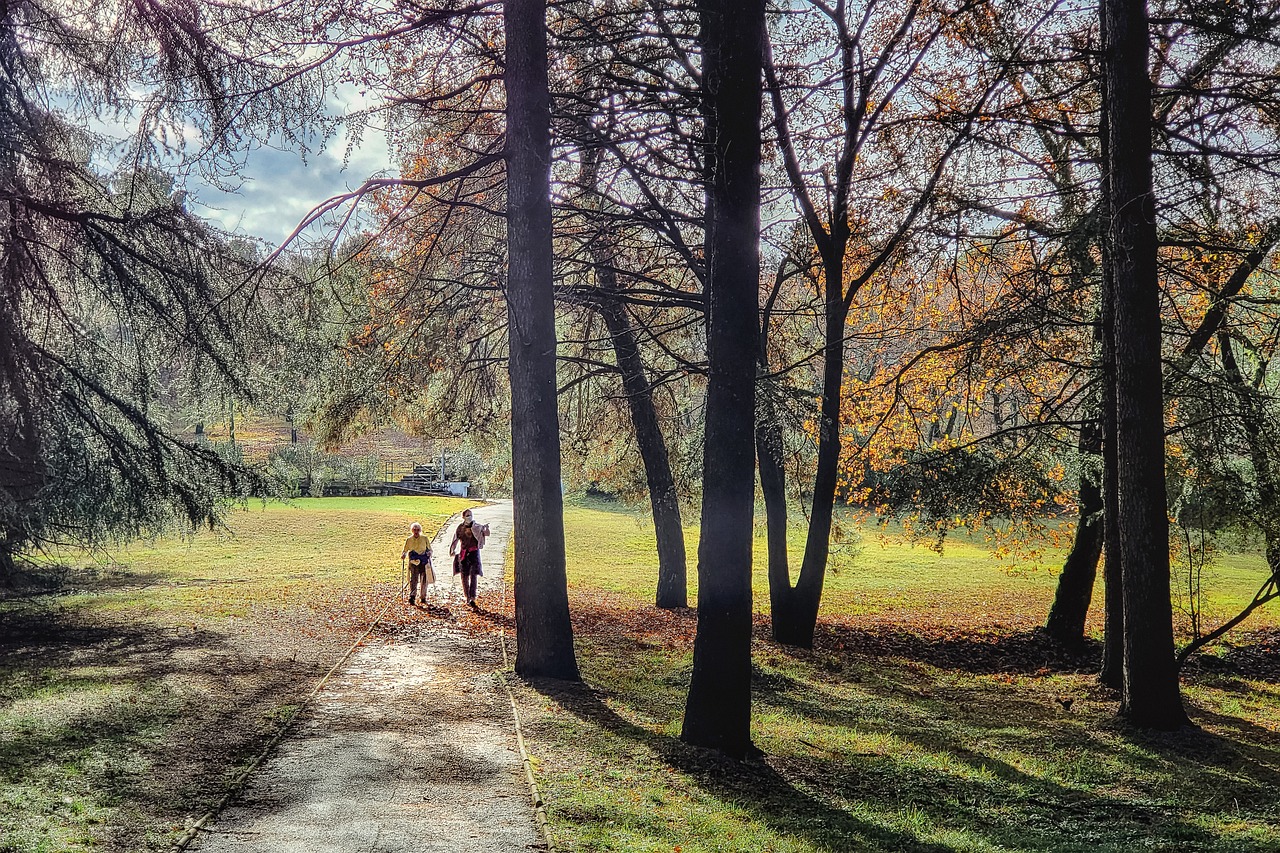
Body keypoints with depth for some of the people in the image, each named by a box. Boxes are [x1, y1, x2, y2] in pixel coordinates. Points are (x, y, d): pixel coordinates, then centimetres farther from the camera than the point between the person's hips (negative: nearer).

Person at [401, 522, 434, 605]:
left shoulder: (425, 539, 6)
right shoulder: (409, 540, 7)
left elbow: (430, 549, 12)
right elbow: (405, 550, 14)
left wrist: (429, 553, -10)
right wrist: (403, 556, -7)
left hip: (424, 563, 1)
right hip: (413, 563, -1)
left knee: (424, 580, 5)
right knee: (413, 580, -11)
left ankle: (423, 597, 16)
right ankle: (411, 597, -16)